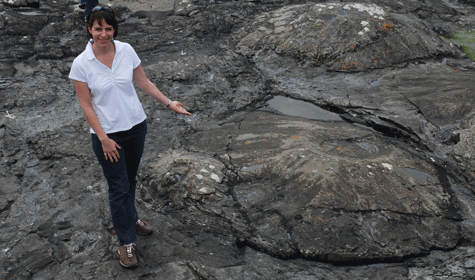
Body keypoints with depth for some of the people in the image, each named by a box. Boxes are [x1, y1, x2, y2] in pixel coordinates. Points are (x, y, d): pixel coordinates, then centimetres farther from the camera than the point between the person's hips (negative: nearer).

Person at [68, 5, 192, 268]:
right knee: (119, 187, 4)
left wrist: (169, 103, 0)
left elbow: (144, 82, 5)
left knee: (130, 179, 21)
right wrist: (104, 138, -14)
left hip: (136, 126, 4)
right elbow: (86, 105, -12)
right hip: (107, 133, -3)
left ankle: (129, 218, 46)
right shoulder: (81, 64, -15)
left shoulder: (126, 51, -7)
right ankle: (126, 242, 19)